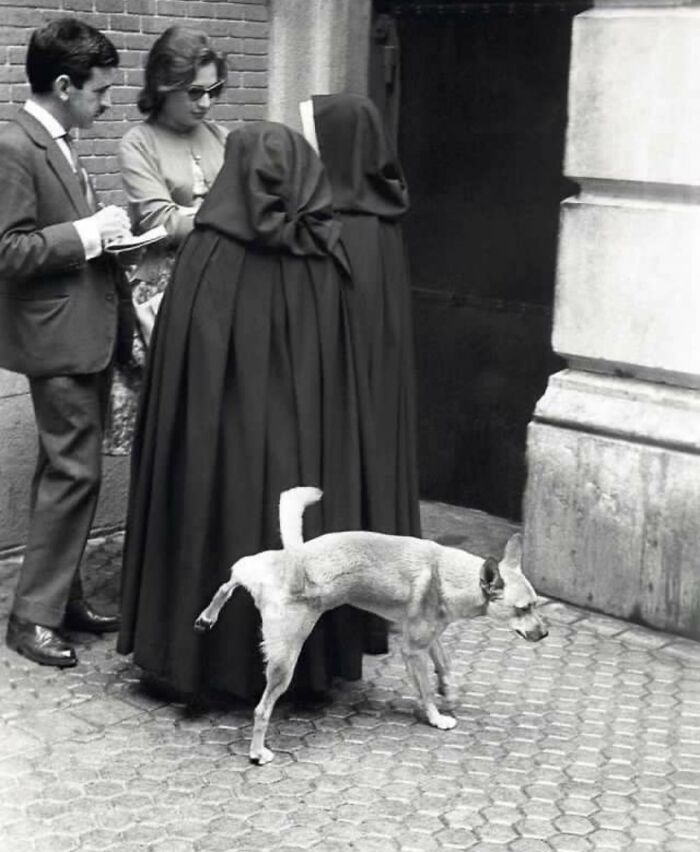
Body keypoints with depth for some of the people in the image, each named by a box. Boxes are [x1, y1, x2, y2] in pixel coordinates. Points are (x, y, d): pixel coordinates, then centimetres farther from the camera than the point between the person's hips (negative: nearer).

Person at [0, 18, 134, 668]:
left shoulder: (60, 144, 14)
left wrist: (105, 234, 10)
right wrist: (89, 231, -18)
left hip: (87, 334, 10)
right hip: (57, 339, -10)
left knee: (66, 472, 15)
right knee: (75, 472, -7)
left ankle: (63, 597, 26)